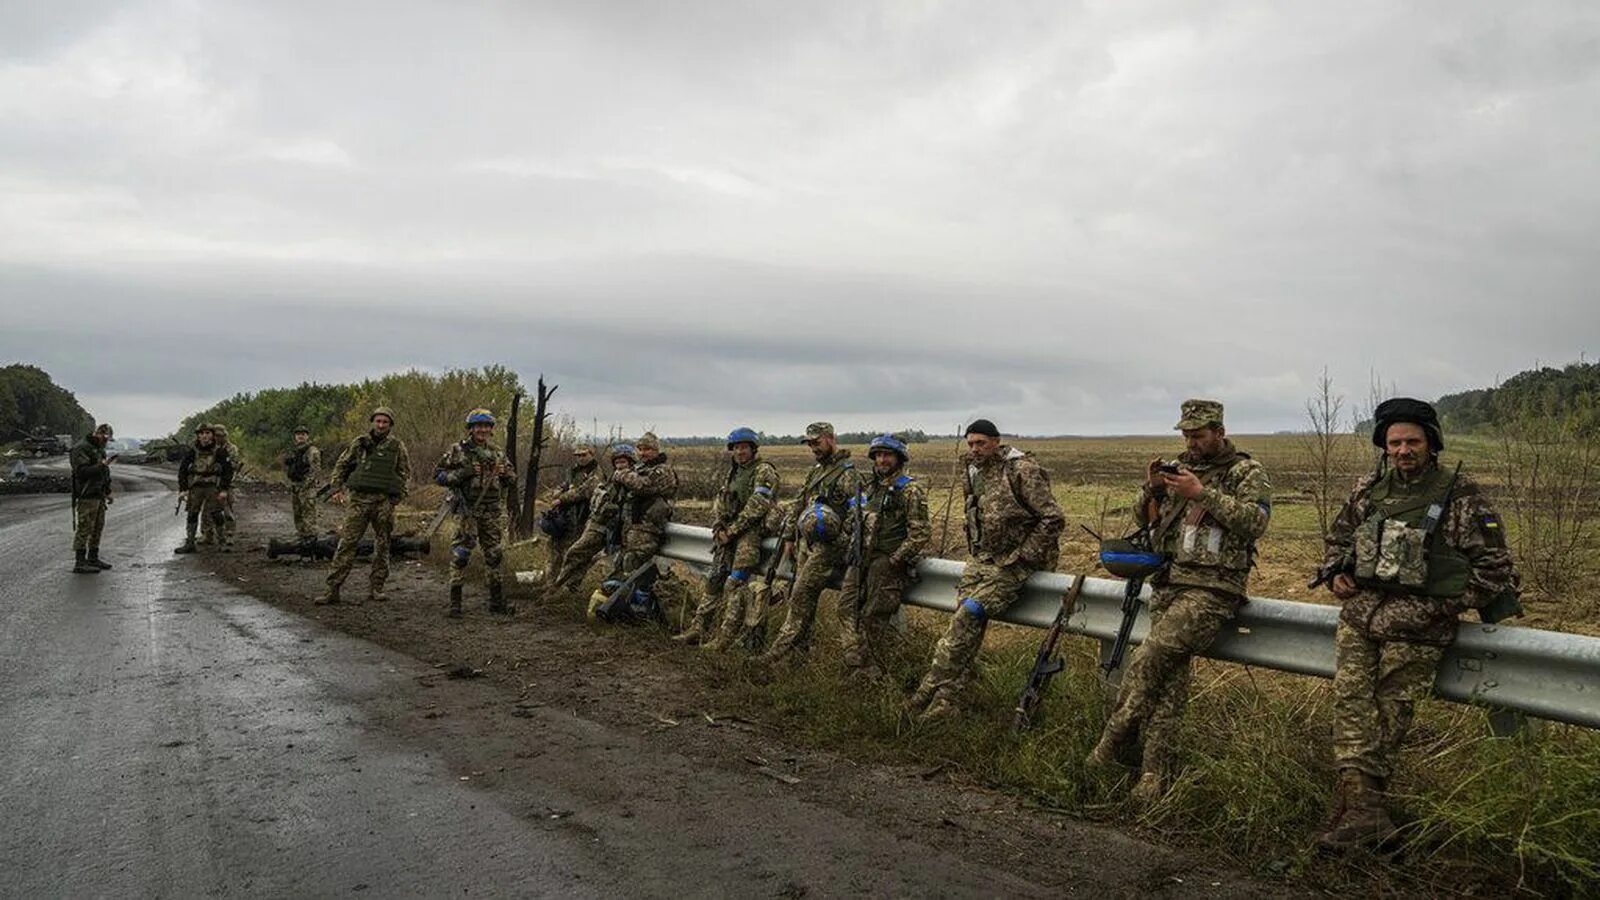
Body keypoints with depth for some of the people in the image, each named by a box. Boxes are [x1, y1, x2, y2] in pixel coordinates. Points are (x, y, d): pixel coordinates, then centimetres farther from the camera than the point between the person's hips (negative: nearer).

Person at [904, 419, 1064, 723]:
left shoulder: (1022, 470, -11)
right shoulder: (973, 473, 12)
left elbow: (1053, 519, -13)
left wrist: (1022, 557, -14)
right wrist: (974, 553, 14)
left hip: (1012, 562, -7)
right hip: (981, 559, 7)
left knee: (970, 613, -20)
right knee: (966, 621, -7)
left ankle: (930, 689, -17)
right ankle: (947, 697, -8)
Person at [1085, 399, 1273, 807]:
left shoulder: (1247, 472, 3)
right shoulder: (1180, 467, 18)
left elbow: (1255, 521, -12)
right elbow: (1144, 519, 20)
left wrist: (1202, 493, -16)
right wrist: (1152, 489, 0)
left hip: (1212, 589, -5)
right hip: (1169, 582, 5)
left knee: (1150, 655, -22)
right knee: (1169, 680, 0)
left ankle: (1110, 747, -13)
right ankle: (1155, 779, 1)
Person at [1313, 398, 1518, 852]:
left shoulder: (1460, 495, -1)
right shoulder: (1367, 489, 13)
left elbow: (1494, 565, 3)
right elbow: (1338, 536, 28)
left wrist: (1446, 603, -3)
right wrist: (1335, 573, 10)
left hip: (1415, 626, -4)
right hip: (1358, 614, 4)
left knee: (1390, 712, -2)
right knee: (1350, 699, -8)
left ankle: (1358, 808, 3)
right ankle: (1363, 811, -10)